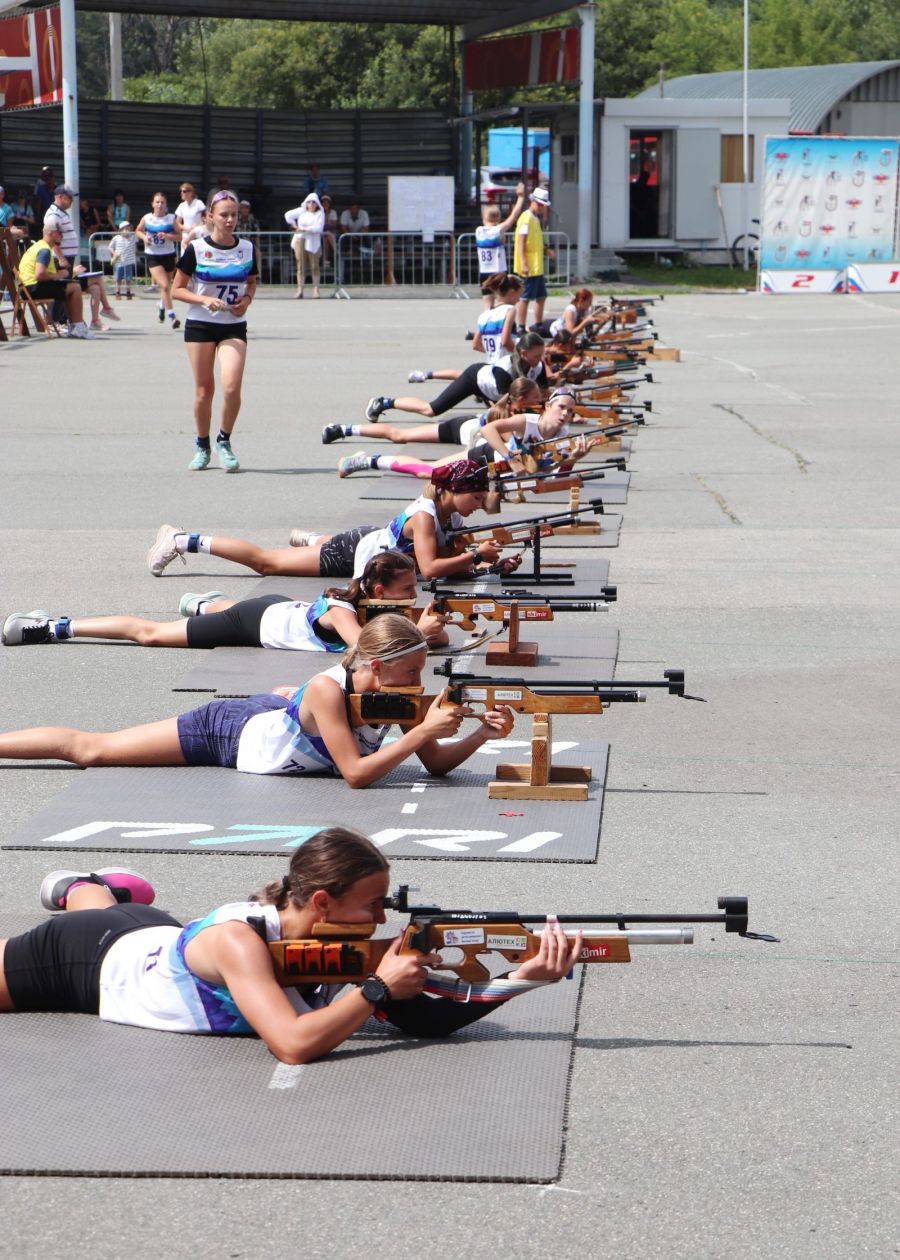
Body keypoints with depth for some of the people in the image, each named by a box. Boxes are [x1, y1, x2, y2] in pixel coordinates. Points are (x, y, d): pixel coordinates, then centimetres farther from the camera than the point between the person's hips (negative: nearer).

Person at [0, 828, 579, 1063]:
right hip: (85, 957, -6)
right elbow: (294, 1045, -56)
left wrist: (524, 977, -42)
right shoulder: (239, 939, -44)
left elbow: (426, 1019, -29)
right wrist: (379, 987, -48)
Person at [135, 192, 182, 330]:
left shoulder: (171, 218, -4)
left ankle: (162, 306, 47)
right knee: (164, 285, -16)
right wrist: (144, 237, -6)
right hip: (153, 256, -2)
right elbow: (138, 231, 15)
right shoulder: (146, 218, -3)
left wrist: (167, 236, -19)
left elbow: (179, 237, -1)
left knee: (166, 285, 17)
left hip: (169, 255, 2)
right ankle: (171, 316, -13)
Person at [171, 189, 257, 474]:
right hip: (200, 325, -1)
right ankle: (202, 446, 21)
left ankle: (224, 441, 6)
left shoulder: (247, 248, 2)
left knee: (232, 387, -15)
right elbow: (177, 289, -2)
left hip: (234, 326, 1)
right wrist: (204, 300, -17)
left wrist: (247, 299, -4)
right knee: (204, 389, 3)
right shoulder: (196, 249, -6)